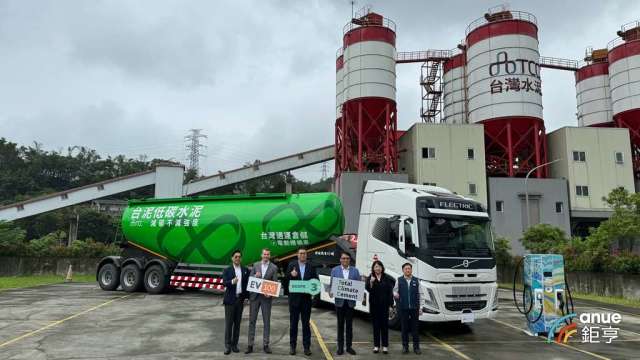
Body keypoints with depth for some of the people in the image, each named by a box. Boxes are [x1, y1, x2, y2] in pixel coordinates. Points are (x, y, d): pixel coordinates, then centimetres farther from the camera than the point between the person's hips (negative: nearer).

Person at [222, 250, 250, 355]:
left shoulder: (245, 270, 8)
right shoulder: (227, 270, 1)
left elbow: (247, 284, 9)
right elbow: (224, 283, -13)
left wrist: (246, 297, 1)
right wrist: (232, 282, -33)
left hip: (240, 299, 2)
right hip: (230, 299, -2)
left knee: (237, 323, 6)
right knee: (228, 323, -1)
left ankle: (234, 344, 14)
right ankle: (227, 346, 5)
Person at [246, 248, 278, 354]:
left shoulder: (274, 267, 0)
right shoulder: (256, 265, 6)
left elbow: (275, 283, -2)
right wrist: (255, 276, -14)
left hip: (266, 297, -1)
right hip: (254, 295, 1)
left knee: (266, 321, 5)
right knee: (252, 320, 5)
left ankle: (265, 345, 14)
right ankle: (250, 345, 11)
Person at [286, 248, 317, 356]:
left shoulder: (311, 267, 4)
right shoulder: (292, 265, 1)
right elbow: (286, 280, -3)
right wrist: (291, 275, -24)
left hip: (306, 299, 1)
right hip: (294, 298, 0)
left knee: (306, 324, 6)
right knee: (293, 323, 8)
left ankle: (307, 347, 12)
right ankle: (292, 346, 17)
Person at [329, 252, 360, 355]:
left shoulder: (355, 271, 5)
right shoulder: (335, 270, 3)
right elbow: (331, 284, 1)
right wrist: (330, 292, -18)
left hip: (350, 301, 1)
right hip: (339, 301, -1)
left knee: (349, 325, 7)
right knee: (340, 324, 7)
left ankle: (349, 346, 17)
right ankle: (340, 347, 15)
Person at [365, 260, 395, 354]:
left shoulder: (387, 278, 3)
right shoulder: (369, 278, 0)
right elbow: (368, 289, -11)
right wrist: (371, 282, -32)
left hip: (384, 304, 0)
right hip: (374, 304, 0)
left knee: (385, 325, 2)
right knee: (376, 325, 5)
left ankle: (385, 346, 9)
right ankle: (376, 345, 12)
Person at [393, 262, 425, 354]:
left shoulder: (416, 281, 5)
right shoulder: (399, 280, 4)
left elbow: (421, 294, 6)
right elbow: (395, 291, 9)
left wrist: (420, 307, 3)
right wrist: (395, 294, -15)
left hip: (414, 308, 0)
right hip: (403, 308, 0)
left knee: (415, 328, 4)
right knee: (404, 327, 6)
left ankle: (416, 347, 14)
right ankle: (405, 346, 17)